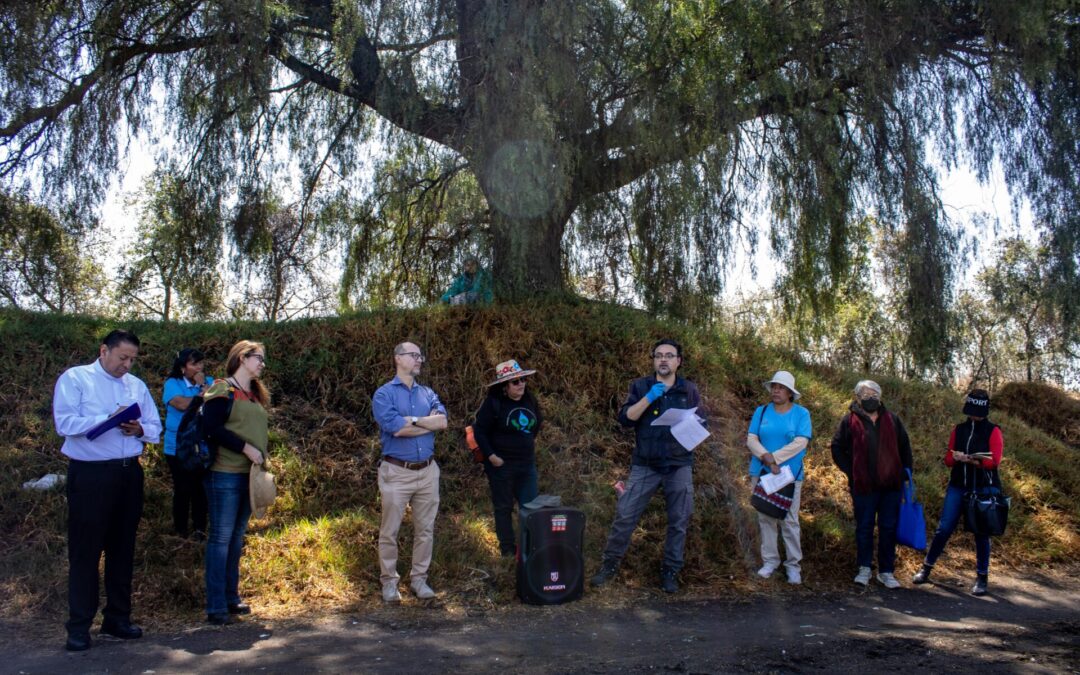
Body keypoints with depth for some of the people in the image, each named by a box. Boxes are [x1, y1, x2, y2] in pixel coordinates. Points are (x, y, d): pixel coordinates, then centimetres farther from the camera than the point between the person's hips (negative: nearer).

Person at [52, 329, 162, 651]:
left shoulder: (137, 385, 12)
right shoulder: (74, 378, -3)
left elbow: (155, 428, 12)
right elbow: (64, 423, -15)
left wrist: (139, 428, -10)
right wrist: (109, 419, -22)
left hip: (129, 473, 6)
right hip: (90, 474, -5)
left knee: (123, 547, 12)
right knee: (85, 549, -1)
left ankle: (117, 618, 23)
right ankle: (79, 625, 8)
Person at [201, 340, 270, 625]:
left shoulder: (256, 395, 17)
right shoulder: (223, 390, -8)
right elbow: (212, 428, -18)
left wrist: (263, 457, 9)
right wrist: (245, 448, -18)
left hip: (250, 474, 8)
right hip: (225, 474, -8)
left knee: (237, 537, 13)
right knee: (221, 537, -4)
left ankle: (231, 598, 22)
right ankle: (215, 607, 2)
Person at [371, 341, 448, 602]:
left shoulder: (428, 393, 13)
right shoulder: (384, 394, -2)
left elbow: (443, 421, -4)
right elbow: (393, 426, -18)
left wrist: (410, 420, -12)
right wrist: (426, 422, -7)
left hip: (427, 471, 5)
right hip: (396, 471, -4)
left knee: (425, 529, 9)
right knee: (390, 531, 2)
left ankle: (419, 579, 21)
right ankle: (389, 581, 14)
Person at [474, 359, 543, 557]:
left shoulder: (529, 400, 3)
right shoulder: (493, 403, -13)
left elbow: (537, 423, 22)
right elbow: (480, 431, -12)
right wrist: (491, 456, -14)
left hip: (527, 464, 5)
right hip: (501, 465, -5)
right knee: (504, 507, 7)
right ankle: (508, 550, 18)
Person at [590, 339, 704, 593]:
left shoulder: (689, 390, 6)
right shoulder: (640, 386, 3)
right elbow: (625, 418, -8)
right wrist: (649, 398, -18)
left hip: (679, 465, 1)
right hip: (645, 465, -1)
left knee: (679, 521, 5)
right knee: (625, 515, -2)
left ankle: (670, 571, 19)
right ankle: (609, 565, 12)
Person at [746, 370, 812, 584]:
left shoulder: (801, 413, -1)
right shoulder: (761, 411, 7)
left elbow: (801, 443, -11)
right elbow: (751, 439, 0)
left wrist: (774, 457, -16)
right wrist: (766, 458, -17)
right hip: (761, 473, 3)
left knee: (789, 520, 0)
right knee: (765, 518, 6)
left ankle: (793, 564, 9)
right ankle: (769, 560, 16)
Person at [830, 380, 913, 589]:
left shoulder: (892, 420, 9)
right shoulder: (850, 421, 0)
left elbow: (904, 447, 17)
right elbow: (837, 448, 4)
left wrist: (905, 472, 8)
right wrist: (850, 472, -4)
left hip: (891, 485, 3)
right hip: (863, 485, -3)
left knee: (889, 528, 7)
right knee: (864, 527, 6)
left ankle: (886, 571, 16)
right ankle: (864, 568, 19)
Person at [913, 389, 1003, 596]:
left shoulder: (993, 431, 0)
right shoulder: (958, 430, 11)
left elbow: (994, 460, -12)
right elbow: (948, 459, 10)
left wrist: (968, 459, -25)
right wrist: (955, 458, -14)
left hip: (984, 489, -3)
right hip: (958, 486, 3)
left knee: (981, 533, 2)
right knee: (944, 528, 0)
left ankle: (982, 577, 15)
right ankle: (926, 567, 12)